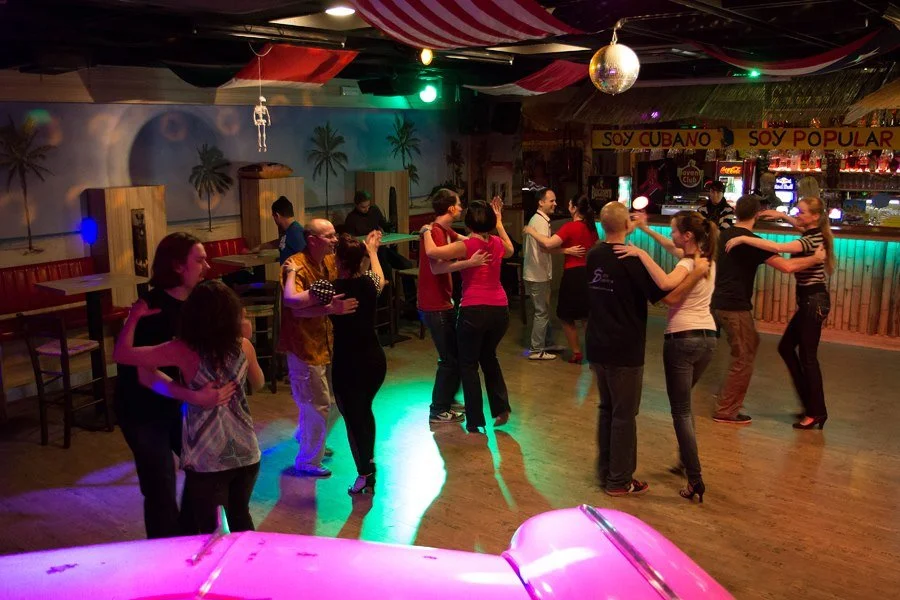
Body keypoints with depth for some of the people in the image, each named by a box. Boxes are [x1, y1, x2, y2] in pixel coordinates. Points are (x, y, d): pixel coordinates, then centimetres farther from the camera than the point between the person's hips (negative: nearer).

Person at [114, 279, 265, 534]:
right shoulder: (244, 346, -7)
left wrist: (134, 316, 1)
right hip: (246, 453, 3)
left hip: (206, 460, -3)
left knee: (207, 527, 15)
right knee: (240, 516, 25)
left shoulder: (184, 351, -16)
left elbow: (121, 354, -12)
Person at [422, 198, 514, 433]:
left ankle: (475, 422, 10)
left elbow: (432, 251, -17)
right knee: (489, 356, 27)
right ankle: (501, 407, 23)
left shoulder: (467, 245, -11)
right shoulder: (498, 243, 6)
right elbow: (510, 250, 31)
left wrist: (427, 232, 3)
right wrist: (499, 222, 35)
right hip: (500, 309, 6)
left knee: (468, 364, 8)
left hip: (474, 310, -6)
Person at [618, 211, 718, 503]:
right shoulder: (707, 260, 10)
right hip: (708, 338, 8)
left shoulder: (687, 264, -15)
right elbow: (672, 248, 27)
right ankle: (687, 461, 32)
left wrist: (641, 253, -31)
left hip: (682, 339, -8)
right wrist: (647, 230, 24)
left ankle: (695, 480, -3)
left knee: (681, 411, -1)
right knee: (683, 403, 26)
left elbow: (665, 283, -39)